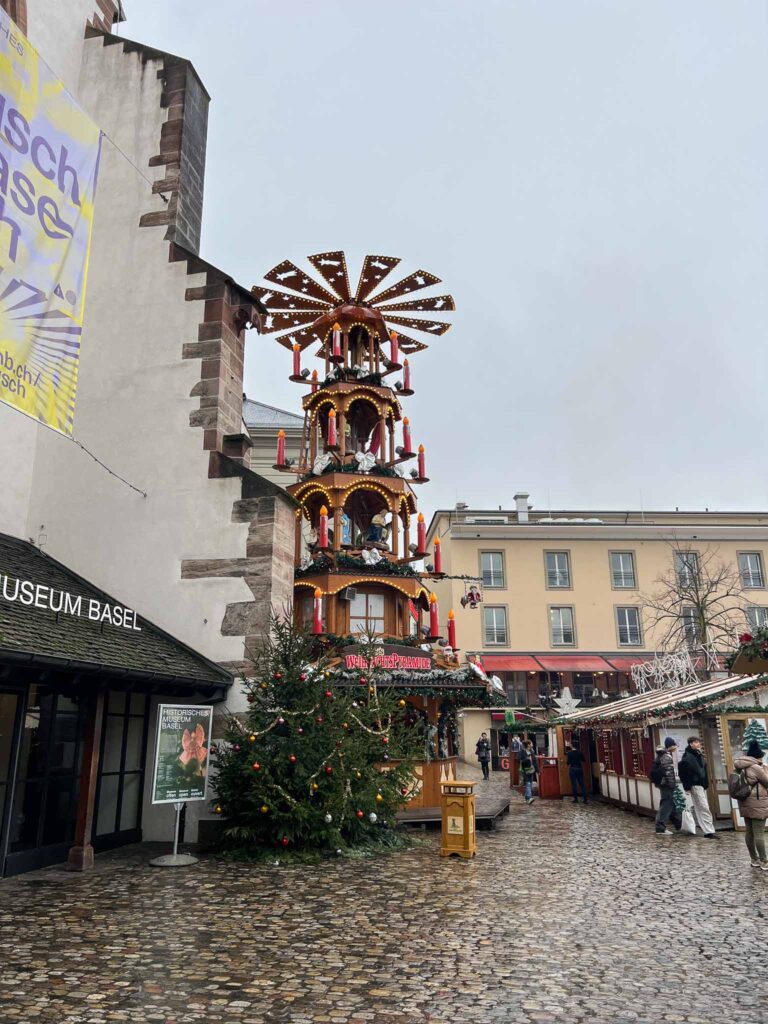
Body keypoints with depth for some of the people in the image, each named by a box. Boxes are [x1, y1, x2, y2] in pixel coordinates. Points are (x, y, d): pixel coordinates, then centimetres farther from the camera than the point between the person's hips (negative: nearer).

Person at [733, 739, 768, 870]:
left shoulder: (741, 768, 9)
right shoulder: (756, 768, -16)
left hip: (745, 803, 8)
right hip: (757, 804, -8)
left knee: (749, 832, 12)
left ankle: (754, 859, 20)